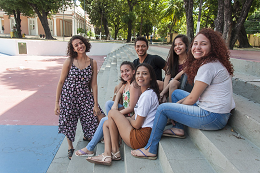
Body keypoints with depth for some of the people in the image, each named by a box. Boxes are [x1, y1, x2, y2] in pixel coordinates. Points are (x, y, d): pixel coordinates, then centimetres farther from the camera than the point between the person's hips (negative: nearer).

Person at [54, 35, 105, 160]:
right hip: (68, 95, -1)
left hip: (85, 96, 2)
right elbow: (61, 82, -4)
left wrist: (95, 104, -4)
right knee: (68, 122, 6)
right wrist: (56, 103, -6)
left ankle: (87, 136, 30)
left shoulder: (92, 63, -2)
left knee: (101, 118, -3)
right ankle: (70, 147, 34)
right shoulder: (69, 62, -7)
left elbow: (93, 84, -2)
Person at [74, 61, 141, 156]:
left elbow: (131, 108, -23)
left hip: (131, 116, -9)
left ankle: (89, 148, 8)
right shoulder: (126, 83, 5)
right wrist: (115, 104, 2)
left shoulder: (133, 85, -22)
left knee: (104, 121, -9)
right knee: (109, 103, 5)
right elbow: (119, 93, 22)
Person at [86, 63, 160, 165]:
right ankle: (107, 155, -1)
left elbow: (137, 124, -18)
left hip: (142, 137, -11)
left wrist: (126, 119, 2)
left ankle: (115, 151, 3)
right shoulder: (146, 92, 15)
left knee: (112, 113, -6)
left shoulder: (147, 95, -17)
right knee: (106, 124, 14)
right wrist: (122, 119, 4)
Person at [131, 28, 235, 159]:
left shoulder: (208, 66, -20)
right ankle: (179, 129, 22)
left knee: (163, 108, -7)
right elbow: (196, 94, 15)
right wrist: (180, 102, 8)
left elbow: (192, 99, -16)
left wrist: (178, 106, 2)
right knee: (176, 93, 21)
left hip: (213, 118, -10)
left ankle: (150, 150, 5)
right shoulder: (214, 63, 12)